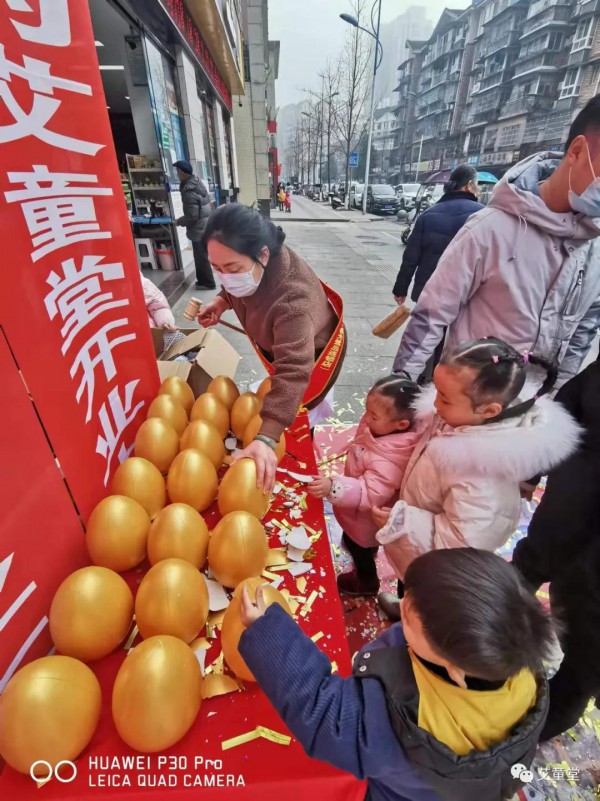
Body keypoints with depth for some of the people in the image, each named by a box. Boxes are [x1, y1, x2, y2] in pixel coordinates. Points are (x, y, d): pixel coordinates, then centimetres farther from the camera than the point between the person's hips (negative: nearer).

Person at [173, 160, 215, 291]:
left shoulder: (189, 192, -22)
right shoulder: (198, 183, 6)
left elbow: (192, 216, -24)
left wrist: (179, 221, -6)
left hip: (198, 229, -9)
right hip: (205, 226, 9)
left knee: (201, 257, 2)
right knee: (202, 256, 18)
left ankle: (208, 283, 12)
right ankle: (203, 280, 29)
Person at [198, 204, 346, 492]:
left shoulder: (292, 298, -48)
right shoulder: (252, 266, -24)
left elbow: (293, 370, -56)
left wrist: (266, 438, -62)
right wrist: (222, 301, -20)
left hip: (316, 349, -7)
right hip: (280, 342, 8)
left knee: (299, 410, 7)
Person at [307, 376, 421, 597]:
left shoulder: (388, 461, -44)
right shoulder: (379, 427, -20)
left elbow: (371, 494, -46)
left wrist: (332, 487, -56)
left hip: (365, 518, -9)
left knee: (357, 546, 23)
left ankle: (367, 581, 55)